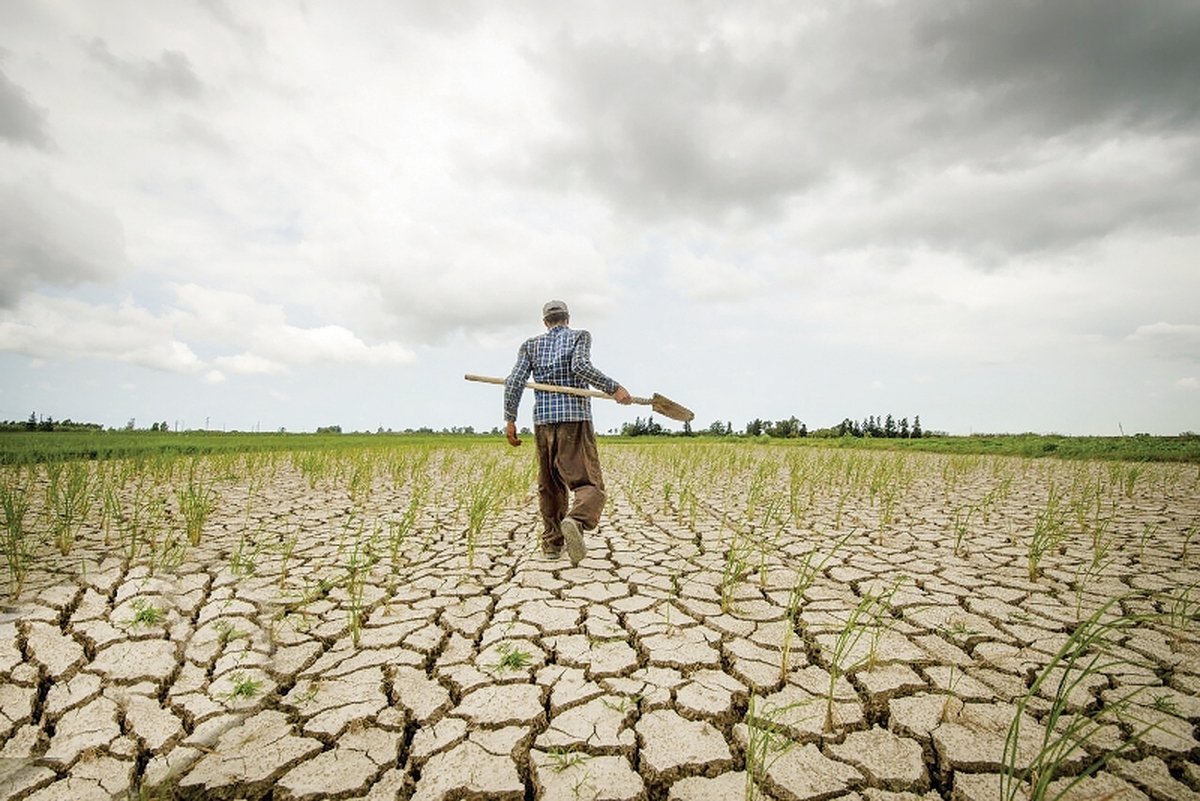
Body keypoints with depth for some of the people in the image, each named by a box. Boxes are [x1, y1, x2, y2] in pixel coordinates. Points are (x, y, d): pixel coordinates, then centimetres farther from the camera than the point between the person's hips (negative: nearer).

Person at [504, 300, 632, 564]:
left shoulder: (531, 344, 15)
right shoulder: (580, 336, 7)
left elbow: (514, 381, 4)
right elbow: (580, 366, -14)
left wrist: (510, 420, 7)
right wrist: (613, 388, -13)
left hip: (543, 420, 4)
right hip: (575, 418, -4)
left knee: (550, 486, 15)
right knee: (589, 484, -6)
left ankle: (552, 544, 19)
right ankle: (576, 521, -35)